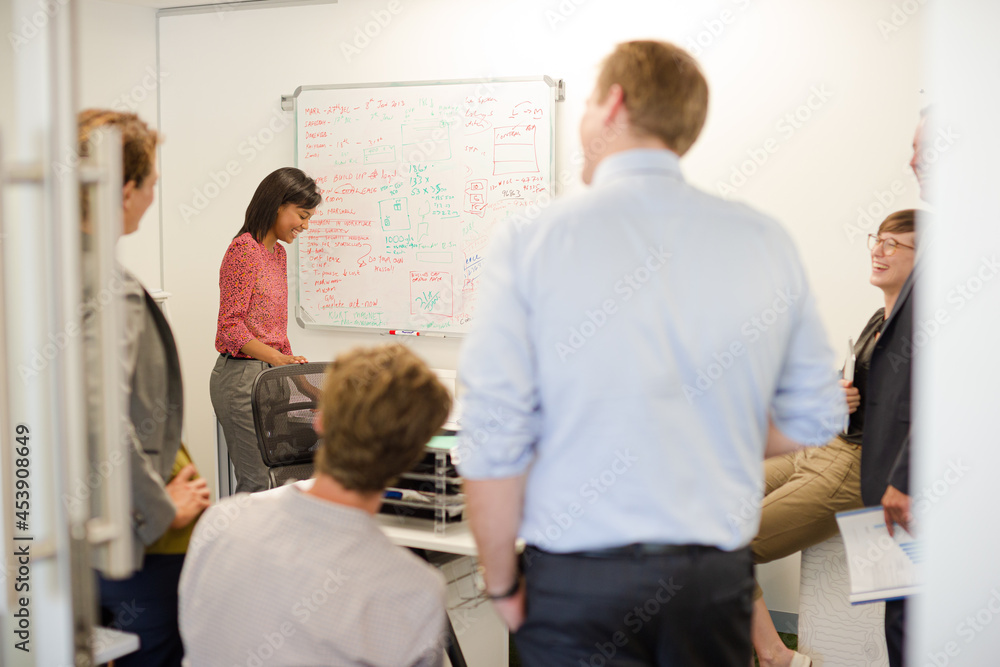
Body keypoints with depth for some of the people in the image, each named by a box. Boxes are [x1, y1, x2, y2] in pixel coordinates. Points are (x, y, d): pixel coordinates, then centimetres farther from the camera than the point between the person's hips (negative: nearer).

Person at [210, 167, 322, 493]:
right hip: (243, 376, -9)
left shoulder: (278, 252, 16)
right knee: (257, 483, -8)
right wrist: (280, 359, -26)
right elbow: (231, 327, -16)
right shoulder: (244, 250, -11)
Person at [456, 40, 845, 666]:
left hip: (578, 579, -3)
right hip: (719, 572, 4)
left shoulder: (531, 242, -11)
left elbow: (493, 440, -13)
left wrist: (502, 584, 0)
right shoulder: (767, 241, -1)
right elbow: (815, 417, 6)